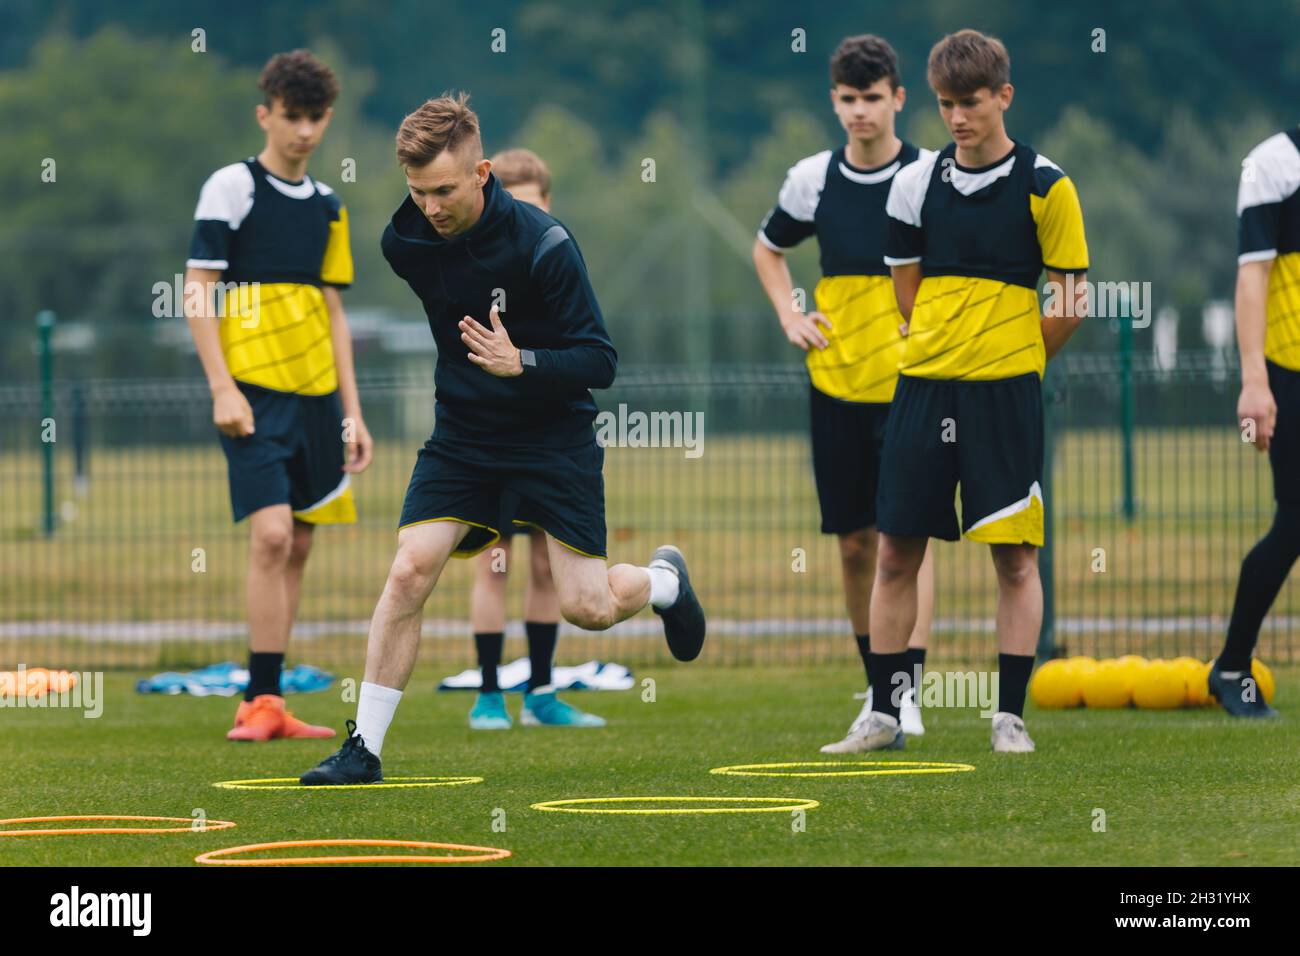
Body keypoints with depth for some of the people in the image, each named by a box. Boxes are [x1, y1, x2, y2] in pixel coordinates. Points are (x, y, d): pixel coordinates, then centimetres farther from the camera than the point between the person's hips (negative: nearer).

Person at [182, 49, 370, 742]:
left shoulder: (327, 206, 15)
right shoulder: (232, 187, -3)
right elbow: (198, 293, -6)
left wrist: (352, 412, 15)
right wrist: (222, 388, -15)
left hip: (316, 396, 6)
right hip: (255, 391, -6)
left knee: (297, 547, 5)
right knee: (271, 536, -16)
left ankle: (265, 702, 10)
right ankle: (261, 702, -13)